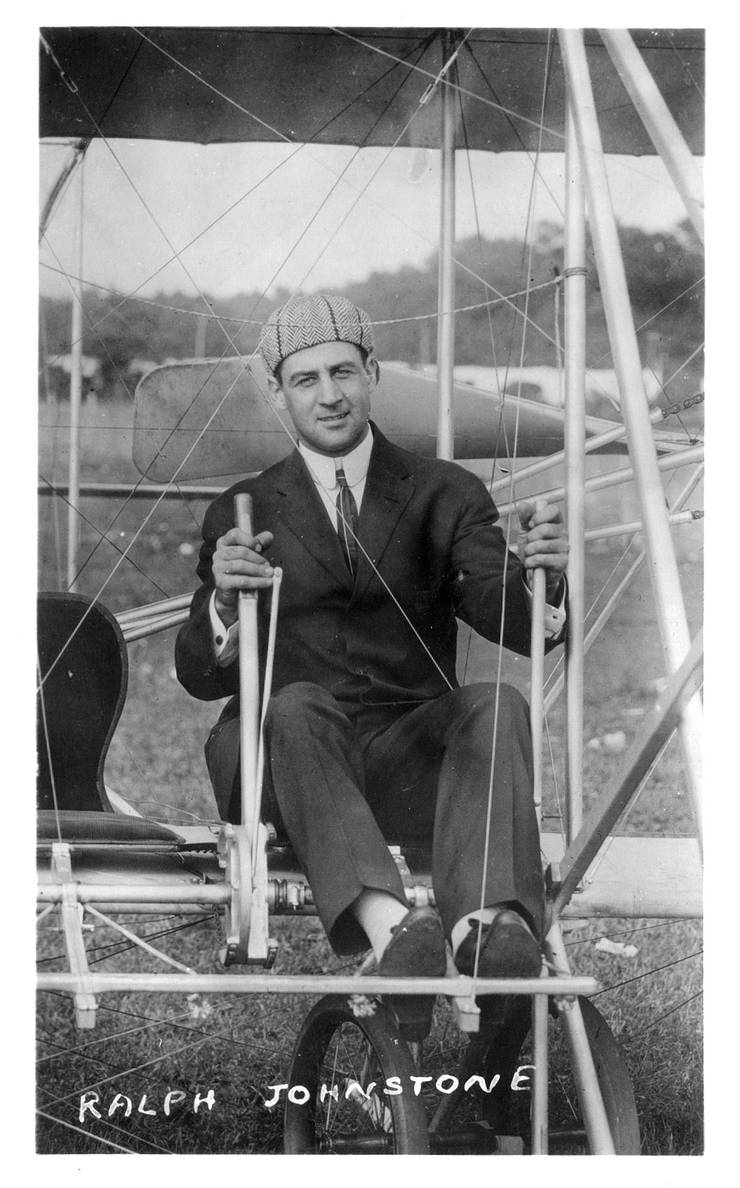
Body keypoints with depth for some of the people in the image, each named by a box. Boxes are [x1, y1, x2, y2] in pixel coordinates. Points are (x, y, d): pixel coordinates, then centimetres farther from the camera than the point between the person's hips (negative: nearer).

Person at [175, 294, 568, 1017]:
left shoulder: (445, 496, 14)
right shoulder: (240, 514, 14)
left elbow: (514, 624, 0)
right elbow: (201, 678, 5)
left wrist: (540, 576, -24)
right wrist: (222, 599, -17)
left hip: (411, 758, 1)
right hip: (283, 757, -1)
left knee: (497, 706, -28)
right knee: (296, 708, -33)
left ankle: (489, 923, -53)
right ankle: (387, 927, -56)